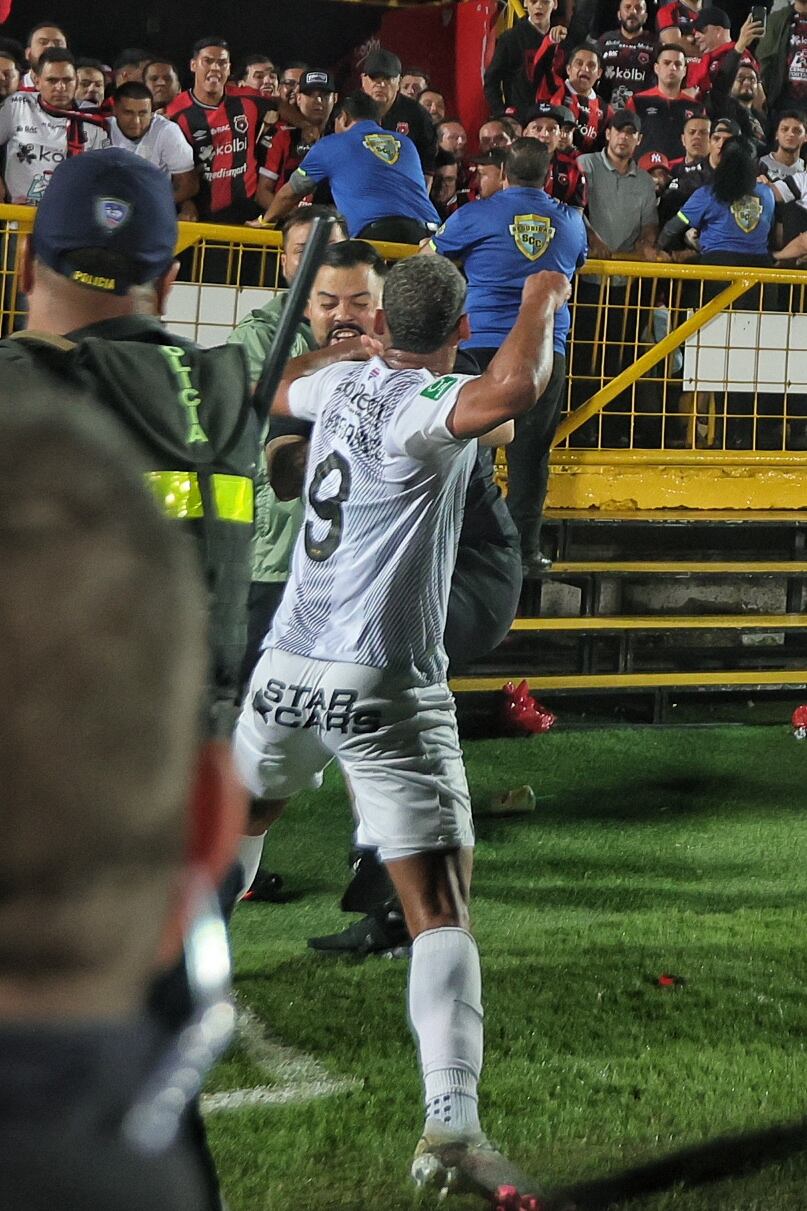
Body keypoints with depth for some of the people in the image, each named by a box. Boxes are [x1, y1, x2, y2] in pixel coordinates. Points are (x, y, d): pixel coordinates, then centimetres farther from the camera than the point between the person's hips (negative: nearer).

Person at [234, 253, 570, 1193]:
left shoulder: (344, 383, 8)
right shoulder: (424, 408, -15)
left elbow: (279, 389, 31)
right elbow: (516, 387, -35)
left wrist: (357, 344, 47)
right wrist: (542, 301, -15)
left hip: (286, 672, 7)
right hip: (382, 692, -7)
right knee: (440, 911, -8)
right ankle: (450, 1118, -19)